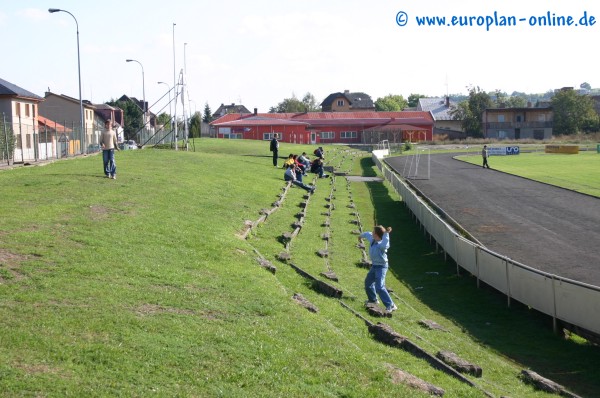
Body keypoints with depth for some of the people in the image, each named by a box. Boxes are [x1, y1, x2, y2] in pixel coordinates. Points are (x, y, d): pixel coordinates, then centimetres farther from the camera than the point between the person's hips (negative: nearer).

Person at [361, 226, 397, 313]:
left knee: (379, 287, -21)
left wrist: (386, 234, -52)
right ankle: (373, 299, 52)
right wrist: (361, 235, 41)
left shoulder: (381, 245, -29)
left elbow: (385, 246, -55)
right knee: (368, 282, 28)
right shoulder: (372, 239, -4)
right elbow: (367, 234, 20)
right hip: (374, 266, 10)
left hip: (381, 267, -10)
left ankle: (391, 306, -19)